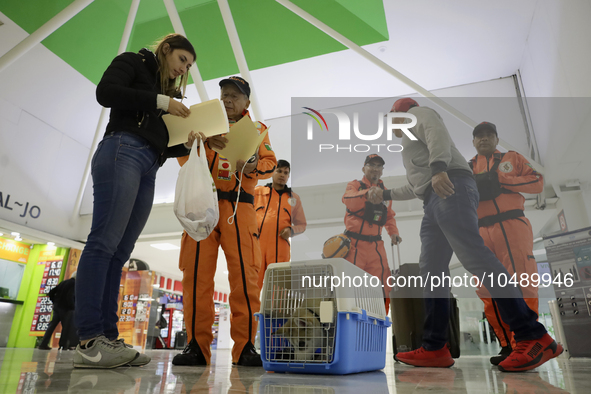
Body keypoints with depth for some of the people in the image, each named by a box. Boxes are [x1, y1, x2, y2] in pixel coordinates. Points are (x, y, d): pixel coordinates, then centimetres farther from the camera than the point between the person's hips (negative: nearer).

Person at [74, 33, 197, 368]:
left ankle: (107, 337, -3)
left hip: (149, 169, 7)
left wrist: (186, 144, 4)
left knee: (120, 252, -1)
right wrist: (160, 100, -6)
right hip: (122, 150, -7)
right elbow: (106, 92, -7)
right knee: (105, 241, -16)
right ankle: (89, 340, -16)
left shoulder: (170, 93, 29)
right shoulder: (134, 62, 13)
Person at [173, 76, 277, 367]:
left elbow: (270, 163, 4)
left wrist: (253, 166, -18)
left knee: (245, 273, -10)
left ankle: (245, 346, -2)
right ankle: (196, 345, 5)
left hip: (239, 207, -1)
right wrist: (206, 140, -13)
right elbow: (184, 157, 6)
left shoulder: (256, 129, 19)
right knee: (196, 272, -4)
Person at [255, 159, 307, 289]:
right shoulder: (256, 191, 14)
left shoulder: (294, 198, 18)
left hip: (280, 248, 1)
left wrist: (291, 230, -1)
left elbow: (302, 224, 20)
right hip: (256, 244, 0)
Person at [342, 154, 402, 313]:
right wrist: (366, 194, -43)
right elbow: (348, 199, -23)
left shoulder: (385, 192, 16)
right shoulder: (355, 185, 0)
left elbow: (389, 216, 26)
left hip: (376, 246, 5)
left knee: (382, 288, 2)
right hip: (354, 244, -4)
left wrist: (393, 232, 7)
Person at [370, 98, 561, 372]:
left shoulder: (416, 114, 14)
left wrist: (438, 167, -28)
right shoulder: (411, 140, 39)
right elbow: (416, 187, 41)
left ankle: (534, 337, -24)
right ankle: (434, 348, -5)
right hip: (433, 199, 9)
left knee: (473, 255, -23)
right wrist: (385, 194, 47)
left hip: (450, 187, -9)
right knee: (431, 269, -2)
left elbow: (437, 133, -10)